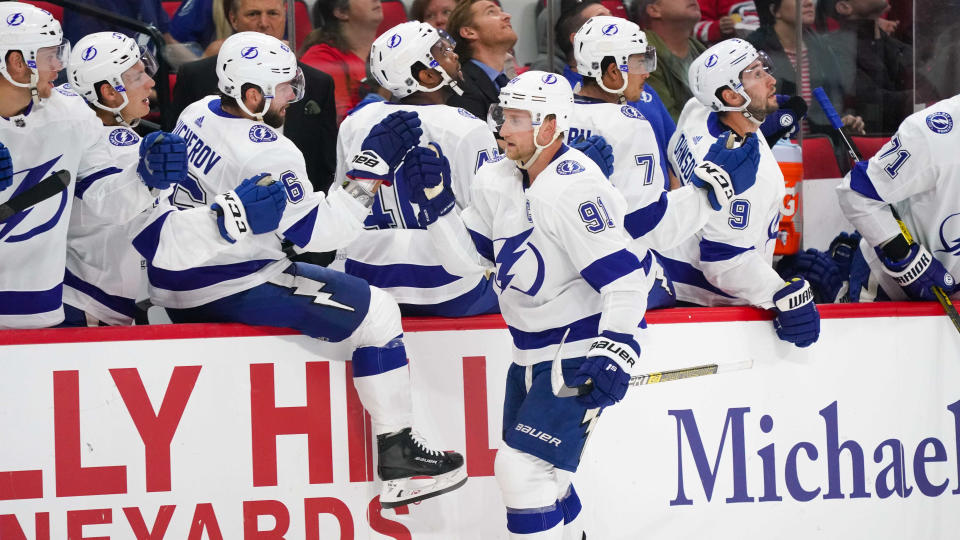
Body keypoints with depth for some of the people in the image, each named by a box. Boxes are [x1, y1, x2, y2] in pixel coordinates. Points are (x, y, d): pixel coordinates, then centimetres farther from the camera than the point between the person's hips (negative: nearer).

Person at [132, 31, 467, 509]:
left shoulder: (198, 115, 3)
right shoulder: (268, 154, -22)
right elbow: (318, 231, -19)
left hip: (173, 293, 9)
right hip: (231, 290, -9)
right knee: (376, 313, -4)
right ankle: (398, 461, -3)